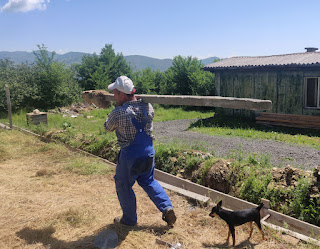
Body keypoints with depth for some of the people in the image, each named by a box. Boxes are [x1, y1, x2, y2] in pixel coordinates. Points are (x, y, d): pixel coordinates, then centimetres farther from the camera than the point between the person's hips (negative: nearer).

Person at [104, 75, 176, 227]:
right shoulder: (147, 106, -5)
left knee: (123, 186, 16)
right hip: (149, 151, 6)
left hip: (129, 155, -6)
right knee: (148, 181, 26)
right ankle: (167, 208, 16)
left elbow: (107, 127, -3)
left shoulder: (119, 113, -21)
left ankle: (129, 219, 30)